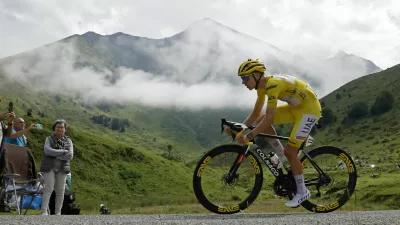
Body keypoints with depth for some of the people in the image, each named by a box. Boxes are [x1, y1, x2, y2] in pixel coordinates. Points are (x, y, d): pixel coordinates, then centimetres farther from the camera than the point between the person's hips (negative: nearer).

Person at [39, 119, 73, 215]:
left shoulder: (68, 141, 8)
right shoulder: (49, 139, 4)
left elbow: (70, 156, -6)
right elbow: (48, 151, -16)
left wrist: (55, 155, -12)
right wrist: (63, 151, -13)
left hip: (62, 168, 3)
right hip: (49, 167, -2)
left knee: (60, 191, 1)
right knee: (48, 188, -12)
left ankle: (58, 212, 8)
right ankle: (44, 212, -13)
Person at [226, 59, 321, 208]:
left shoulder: (272, 84, -28)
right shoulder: (262, 86, 0)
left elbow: (269, 117, -34)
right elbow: (256, 114, 6)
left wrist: (248, 137, -35)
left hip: (309, 108, -9)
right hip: (295, 107, 9)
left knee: (290, 151, -10)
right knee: (261, 122, -3)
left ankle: (302, 192, 7)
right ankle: (282, 157, 10)